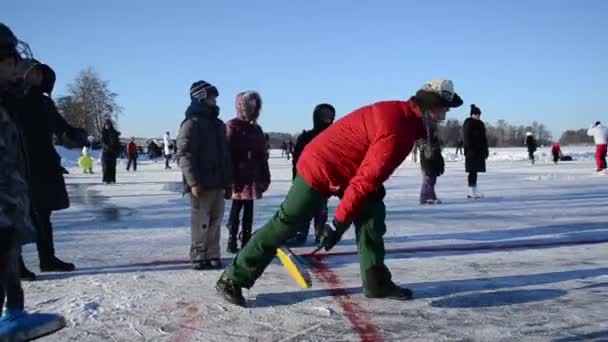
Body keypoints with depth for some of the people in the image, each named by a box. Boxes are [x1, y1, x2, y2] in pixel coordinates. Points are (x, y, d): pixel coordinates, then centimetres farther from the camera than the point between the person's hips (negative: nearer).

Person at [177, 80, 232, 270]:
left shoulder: (218, 124, 17)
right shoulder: (192, 123, -8)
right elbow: (185, 154, -15)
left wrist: (228, 180, 18)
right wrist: (193, 181, -21)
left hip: (218, 183, 7)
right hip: (201, 184, -7)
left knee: (215, 221, 9)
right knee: (201, 222, -2)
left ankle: (212, 255, 17)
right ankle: (199, 256, 9)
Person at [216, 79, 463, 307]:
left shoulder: (401, 113, 3)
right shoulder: (396, 131, -27)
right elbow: (365, 181, -26)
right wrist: (338, 223, -22)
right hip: (319, 171, -10)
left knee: (372, 213, 7)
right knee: (285, 225, -5)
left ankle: (376, 282, 17)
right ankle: (233, 279, 3)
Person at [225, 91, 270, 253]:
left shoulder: (256, 128, 16)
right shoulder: (233, 126, -4)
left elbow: (262, 154, 17)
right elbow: (228, 153, -11)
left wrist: (265, 176, 12)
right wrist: (231, 177, -17)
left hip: (253, 177, 6)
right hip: (239, 177, -6)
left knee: (249, 210, 9)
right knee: (236, 209, -3)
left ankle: (246, 241, 15)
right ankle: (232, 242, 4)